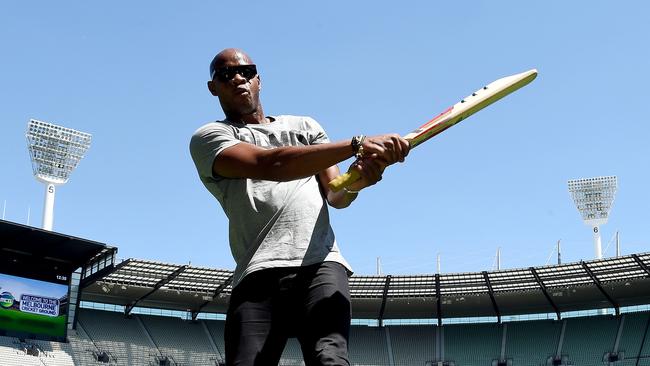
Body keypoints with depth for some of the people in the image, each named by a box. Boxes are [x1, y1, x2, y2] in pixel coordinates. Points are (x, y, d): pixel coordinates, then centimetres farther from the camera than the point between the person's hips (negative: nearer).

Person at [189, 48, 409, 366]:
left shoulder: (305, 126, 27)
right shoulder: (208, 138, 14)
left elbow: (335, 195, 15)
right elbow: (268, 165, -7)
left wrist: (357, 181, -11)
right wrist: (357, 144, -13)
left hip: (321, 264, 2)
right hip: (257, 275, -1)